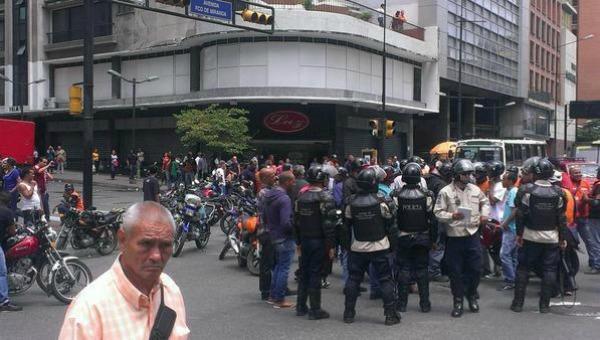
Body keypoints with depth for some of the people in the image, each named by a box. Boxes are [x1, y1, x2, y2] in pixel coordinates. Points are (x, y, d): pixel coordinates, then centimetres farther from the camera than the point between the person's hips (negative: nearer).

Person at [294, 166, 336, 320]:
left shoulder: (301, 197, 8)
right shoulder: (326, 197, -13)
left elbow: (296, 221, 12)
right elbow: (329, 223, -18)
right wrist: (331, 245, -14)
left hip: (304, 240, 6)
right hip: (319, 242, -6)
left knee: (304, 273, 14)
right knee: (315, 274, -2)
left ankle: (301, 307, 21)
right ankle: (315, 310, 4)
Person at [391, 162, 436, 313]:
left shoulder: (396, 195, -10)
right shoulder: (427, 195, -10)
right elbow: (433, 219, -5)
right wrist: (433, 238, 4)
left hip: (403, 238, 0)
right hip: (422, 238, 0)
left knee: (403, 270, 7)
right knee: (422, 270, 8)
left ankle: (402, 303, 11)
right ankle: (424, 304, 13)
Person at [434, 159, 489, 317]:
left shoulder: (475, 189, 7)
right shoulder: (446, 192, -7)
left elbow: (485, 201, 26)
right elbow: (438, 212, -8)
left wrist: (484, 213, 8)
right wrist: (452, 216, -22)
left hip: (473, 235, 4)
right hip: (455, 237, -3)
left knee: (475, 269, 9)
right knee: (456, 271, 3)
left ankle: (472, 296, 31)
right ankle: (458, 301, 17)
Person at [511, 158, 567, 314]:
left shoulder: (527, 190, -10)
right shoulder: (558, 192, -3)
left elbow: (521, 214, -10)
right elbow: (561, 218, 0)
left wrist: (519, 234, -2)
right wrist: (562, 238, 7)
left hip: (530, 236, -1)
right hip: (551, 238, 1)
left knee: (523, 268, 8)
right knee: (549, 270, 8)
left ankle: (518, 303, 10)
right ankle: (544, 304, 9)